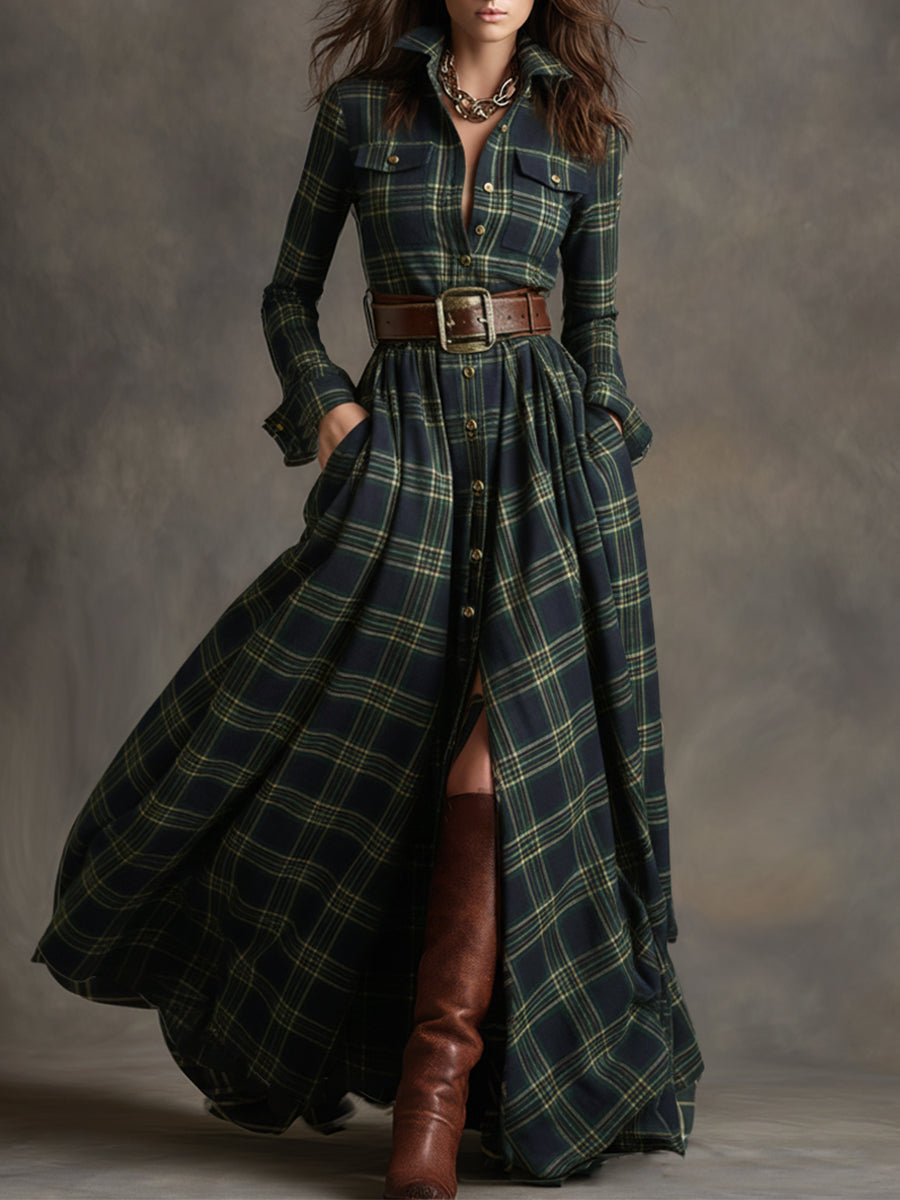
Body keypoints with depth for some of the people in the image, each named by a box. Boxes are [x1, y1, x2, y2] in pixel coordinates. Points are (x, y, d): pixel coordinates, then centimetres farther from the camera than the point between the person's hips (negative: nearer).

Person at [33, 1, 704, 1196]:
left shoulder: (581, 130, 9)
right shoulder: (360, 107, 7)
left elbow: (596, 322, 13)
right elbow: (289, 293, 11)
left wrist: (604, 460, 3)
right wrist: (324, 405, -6)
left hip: (547, 446, 0)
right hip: (404, 440, 1)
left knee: (500, 746, -14)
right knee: (326, 732, -2)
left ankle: (440, 1072, -9)